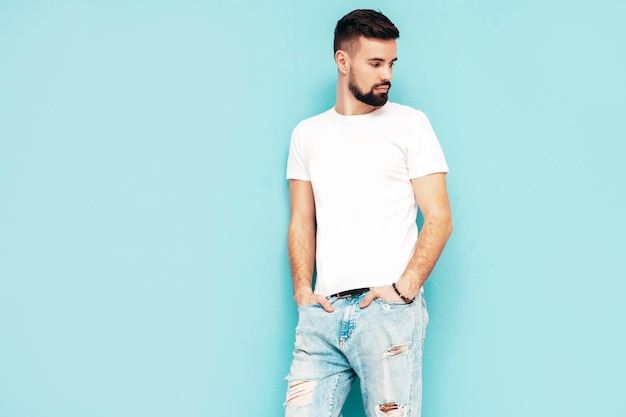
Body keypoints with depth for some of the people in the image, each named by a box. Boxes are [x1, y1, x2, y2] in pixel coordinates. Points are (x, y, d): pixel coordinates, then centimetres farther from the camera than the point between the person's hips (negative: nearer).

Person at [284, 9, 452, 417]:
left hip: (389, 309, -3)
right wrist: (303, 290, 2)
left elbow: (438, 218, 1)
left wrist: (404, 288, -11)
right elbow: (302, 222, 17)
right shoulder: (307, 134, 17)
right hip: (324, 310, 3)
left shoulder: (409, 124, 6)